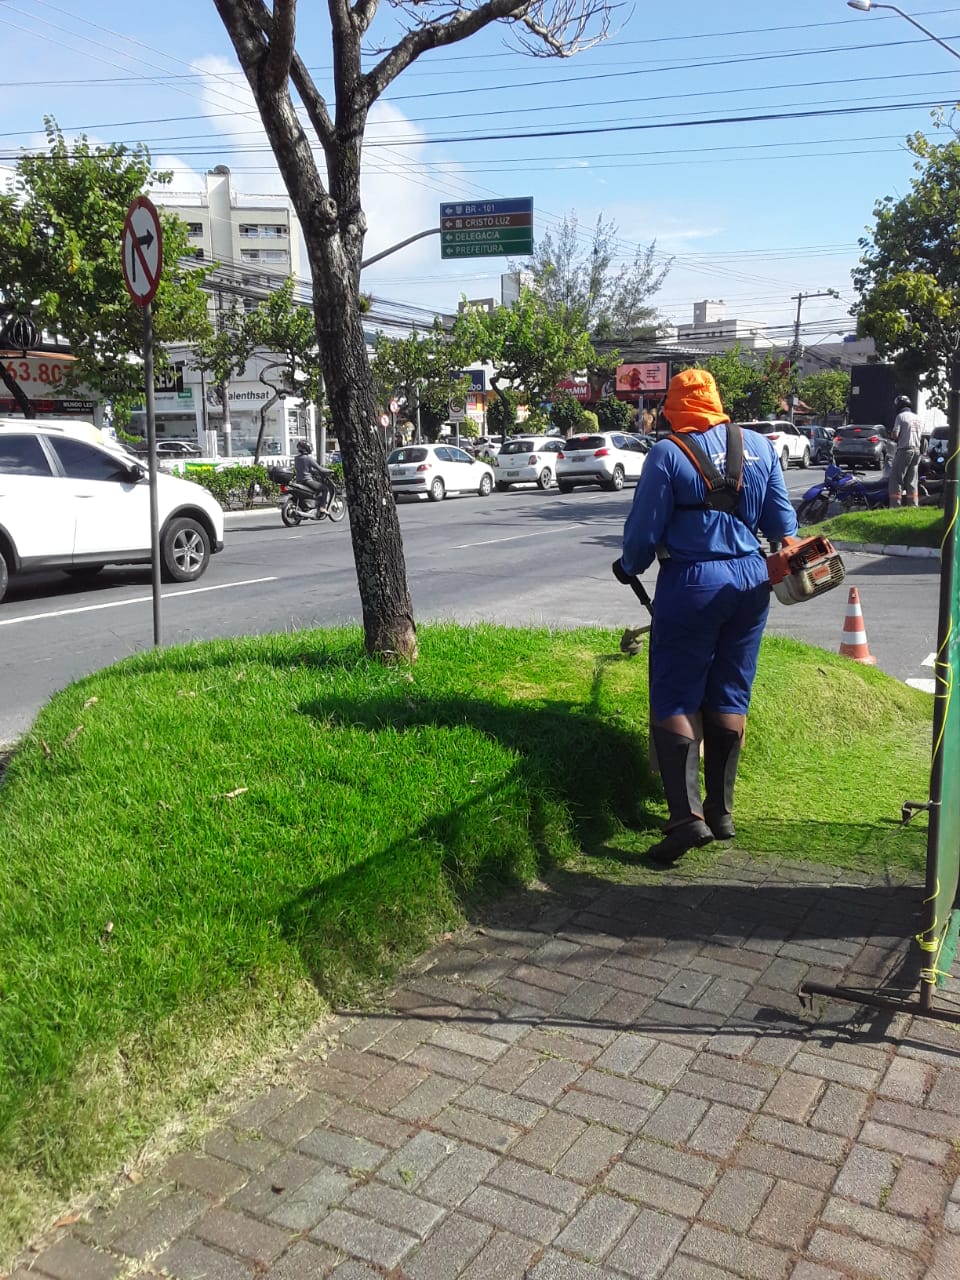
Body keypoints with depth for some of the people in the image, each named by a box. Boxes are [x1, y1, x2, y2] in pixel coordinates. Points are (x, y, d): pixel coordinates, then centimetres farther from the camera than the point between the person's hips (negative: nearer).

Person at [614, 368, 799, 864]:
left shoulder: (667, 454, -11)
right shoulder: (760, 446, 4)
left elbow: (645, 529, -8)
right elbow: (780, 516, 12)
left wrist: (629, 566, 12)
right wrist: (789, 544, 33)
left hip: (691, 585, -5)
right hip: (751, 581, 5)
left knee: (674, 699, 2)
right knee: (729, 697, 13)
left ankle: (687, 816, -8)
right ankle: (721, 812, 20)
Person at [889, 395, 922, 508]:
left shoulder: (900, 416, -8)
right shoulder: (917, 418, 13)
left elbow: (895, 435, -15)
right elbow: (918, 435, 16)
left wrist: (894, 436, 5)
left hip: (904, 449, -7)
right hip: (916, 450, 7)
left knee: (896, 478, -4)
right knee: (912, 480, 10)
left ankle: (896, 505, -10)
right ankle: (913, 506, 9)